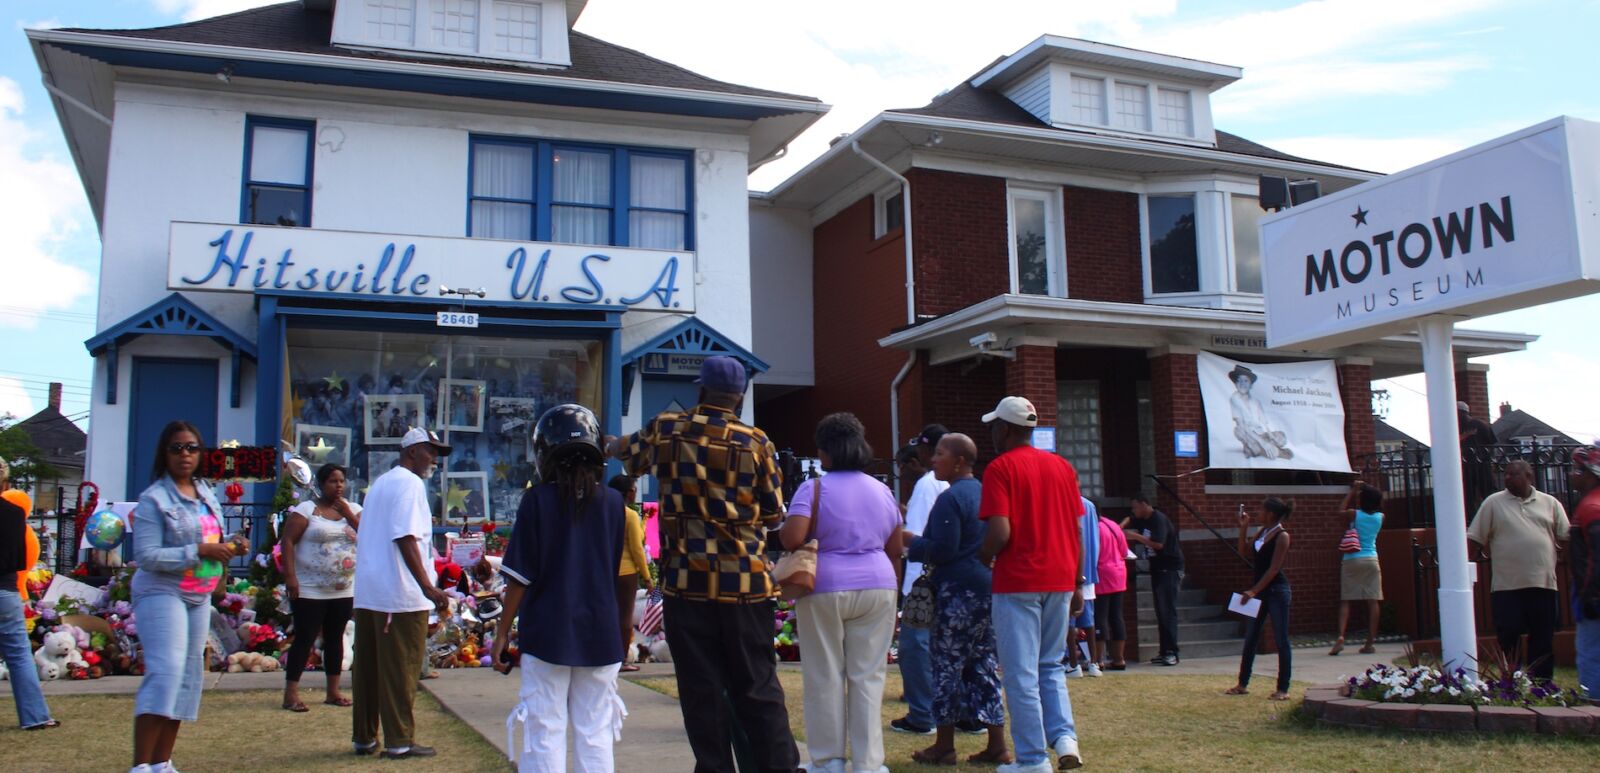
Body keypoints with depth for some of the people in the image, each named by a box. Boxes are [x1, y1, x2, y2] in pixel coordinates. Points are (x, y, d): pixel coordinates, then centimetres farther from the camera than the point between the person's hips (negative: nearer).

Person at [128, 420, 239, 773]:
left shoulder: (205, 493, 12)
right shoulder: (154, 499, -10)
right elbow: (146, 556, -18)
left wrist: (226, 549, 0)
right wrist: (199, 551, -23)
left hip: (199, 596, 8)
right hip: (161, 594, -8)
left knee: (188, 676, 7)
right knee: (165, 672, -18)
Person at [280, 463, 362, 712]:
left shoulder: (352, 509, 9)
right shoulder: (306, 509, -5)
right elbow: (288, 541, -10)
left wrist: (347, 513, -10)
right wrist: (289, 576, -18)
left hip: (344, 590, 5)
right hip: (310, 590, -5)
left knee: (335, 639, 11)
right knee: (304, 639, -4)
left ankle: (333, 692, 19)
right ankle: (290, 694, 3)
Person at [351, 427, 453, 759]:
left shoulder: (380, 483, 19)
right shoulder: (410, 483, -10)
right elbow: (405, 538, -21)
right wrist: (428, 587, -27)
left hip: (367, 591, 9)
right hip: (400, 594, -9)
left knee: (367, 667, 12)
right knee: (400, 670, -2)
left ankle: (364, 737, 19)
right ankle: (399, 741, 3)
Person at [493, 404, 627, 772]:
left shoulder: (537, 500, -8)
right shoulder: (612, 501, 0)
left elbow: (520, 576, -7)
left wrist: (503, 632, 1)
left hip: (547, 635, -2)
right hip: (600, 637, 3)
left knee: (544, 738, 4)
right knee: (595, 737, 9)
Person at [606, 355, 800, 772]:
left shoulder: (665, 429, 3)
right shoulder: (756, 442, -3)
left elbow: (627, 454, 25)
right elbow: (773, 514, 3)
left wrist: (611, 444, 48)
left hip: (685, 579, 1)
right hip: (745, 581, 0)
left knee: (700, 688, 8)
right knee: (757, 686, 8)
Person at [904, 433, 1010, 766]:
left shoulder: (950, 498, -13)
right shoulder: (983, 492, 15)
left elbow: (941, 550, -18)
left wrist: (910, 542, -3)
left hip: (958, 591, -8)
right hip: (987, 587, 8)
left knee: (947, 665, 1)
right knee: (984, 664, 11)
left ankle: (944, 746, 7)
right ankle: (997, 746, 11)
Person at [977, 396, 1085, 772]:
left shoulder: (1001, 468, -8)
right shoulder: (1062, 467, 9)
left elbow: (1000, 532, -18)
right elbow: (1077, 531, 9)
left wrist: (983, 558, 2)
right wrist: (1077, 584, 15)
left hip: (1018, 582, -6)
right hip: (1060, 580, 6)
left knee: (1021, 672, 2)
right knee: (1051, 665, 18)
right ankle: (1064, 737, 3)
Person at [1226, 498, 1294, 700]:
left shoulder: (1282, 536, -14)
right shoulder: (1261, 531, 9)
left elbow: (1274, 569, -17)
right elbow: (1244, 551, 14)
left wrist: (1254, 591, -19)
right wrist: (1243, 527, 5)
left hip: (1276, 591, -8)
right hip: (1260, 590, 9)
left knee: (1281, 640, -1)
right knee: (1250, 638, 11)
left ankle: (1283, 689, 5)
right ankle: (1243, 684, 19)